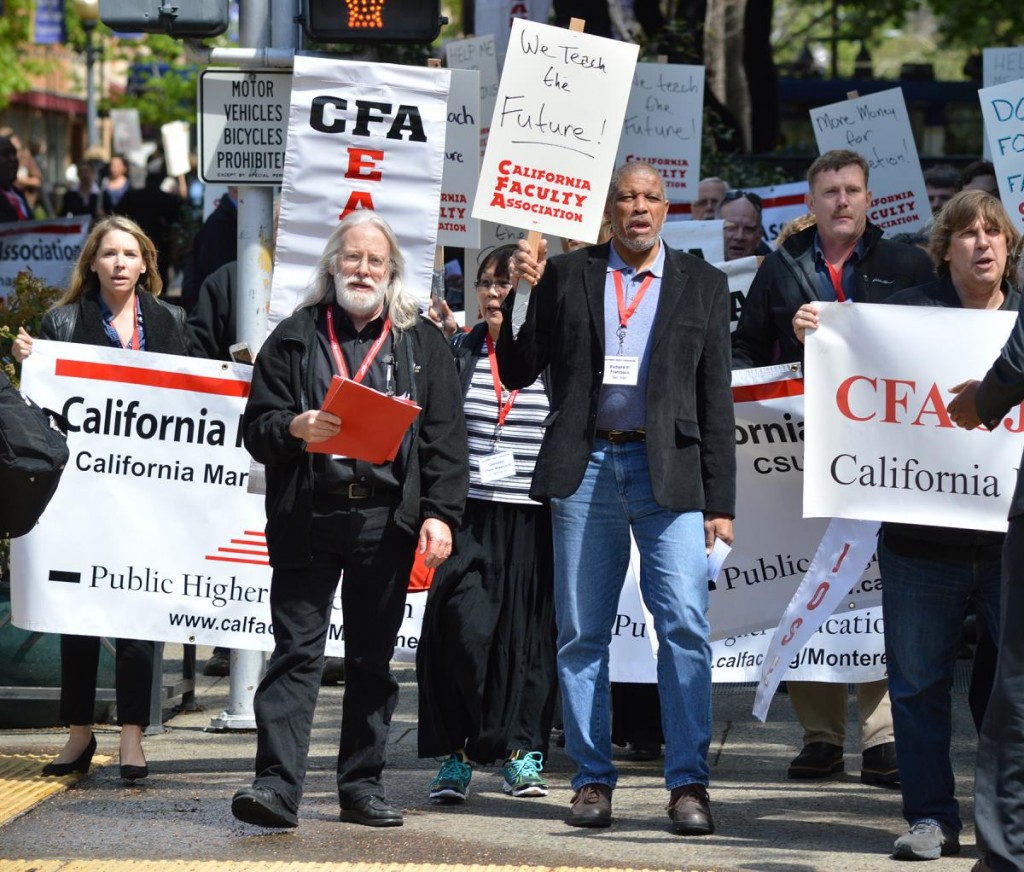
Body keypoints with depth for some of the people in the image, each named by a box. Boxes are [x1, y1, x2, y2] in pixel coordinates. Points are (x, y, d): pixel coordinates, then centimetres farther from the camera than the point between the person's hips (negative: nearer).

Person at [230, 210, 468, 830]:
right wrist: (295, 428, -14)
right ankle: (277, 784, -11)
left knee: (373, 657, 7)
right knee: (296, 651, -6)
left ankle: (363, 785, 14)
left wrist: (440, 513, -5)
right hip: (307, 517, -1)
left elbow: (445, 437, 6)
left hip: (386, 522, 1)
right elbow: (256, 427, 8)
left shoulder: (422, 343, 12)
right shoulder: (295, 338, 11)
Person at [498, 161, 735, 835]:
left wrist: (721, 501, 3)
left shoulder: (702, 284, 10)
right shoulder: (565, 275, 10)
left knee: (685, 624, -11)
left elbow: (716, 398, 9)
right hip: (587, 466, 1)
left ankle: (688, 784, -7)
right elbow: (518, 374, 9)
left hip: (668, 471, -1)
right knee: (582, 632, 3)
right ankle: (593, 780, 10)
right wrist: (520, 294, -6)